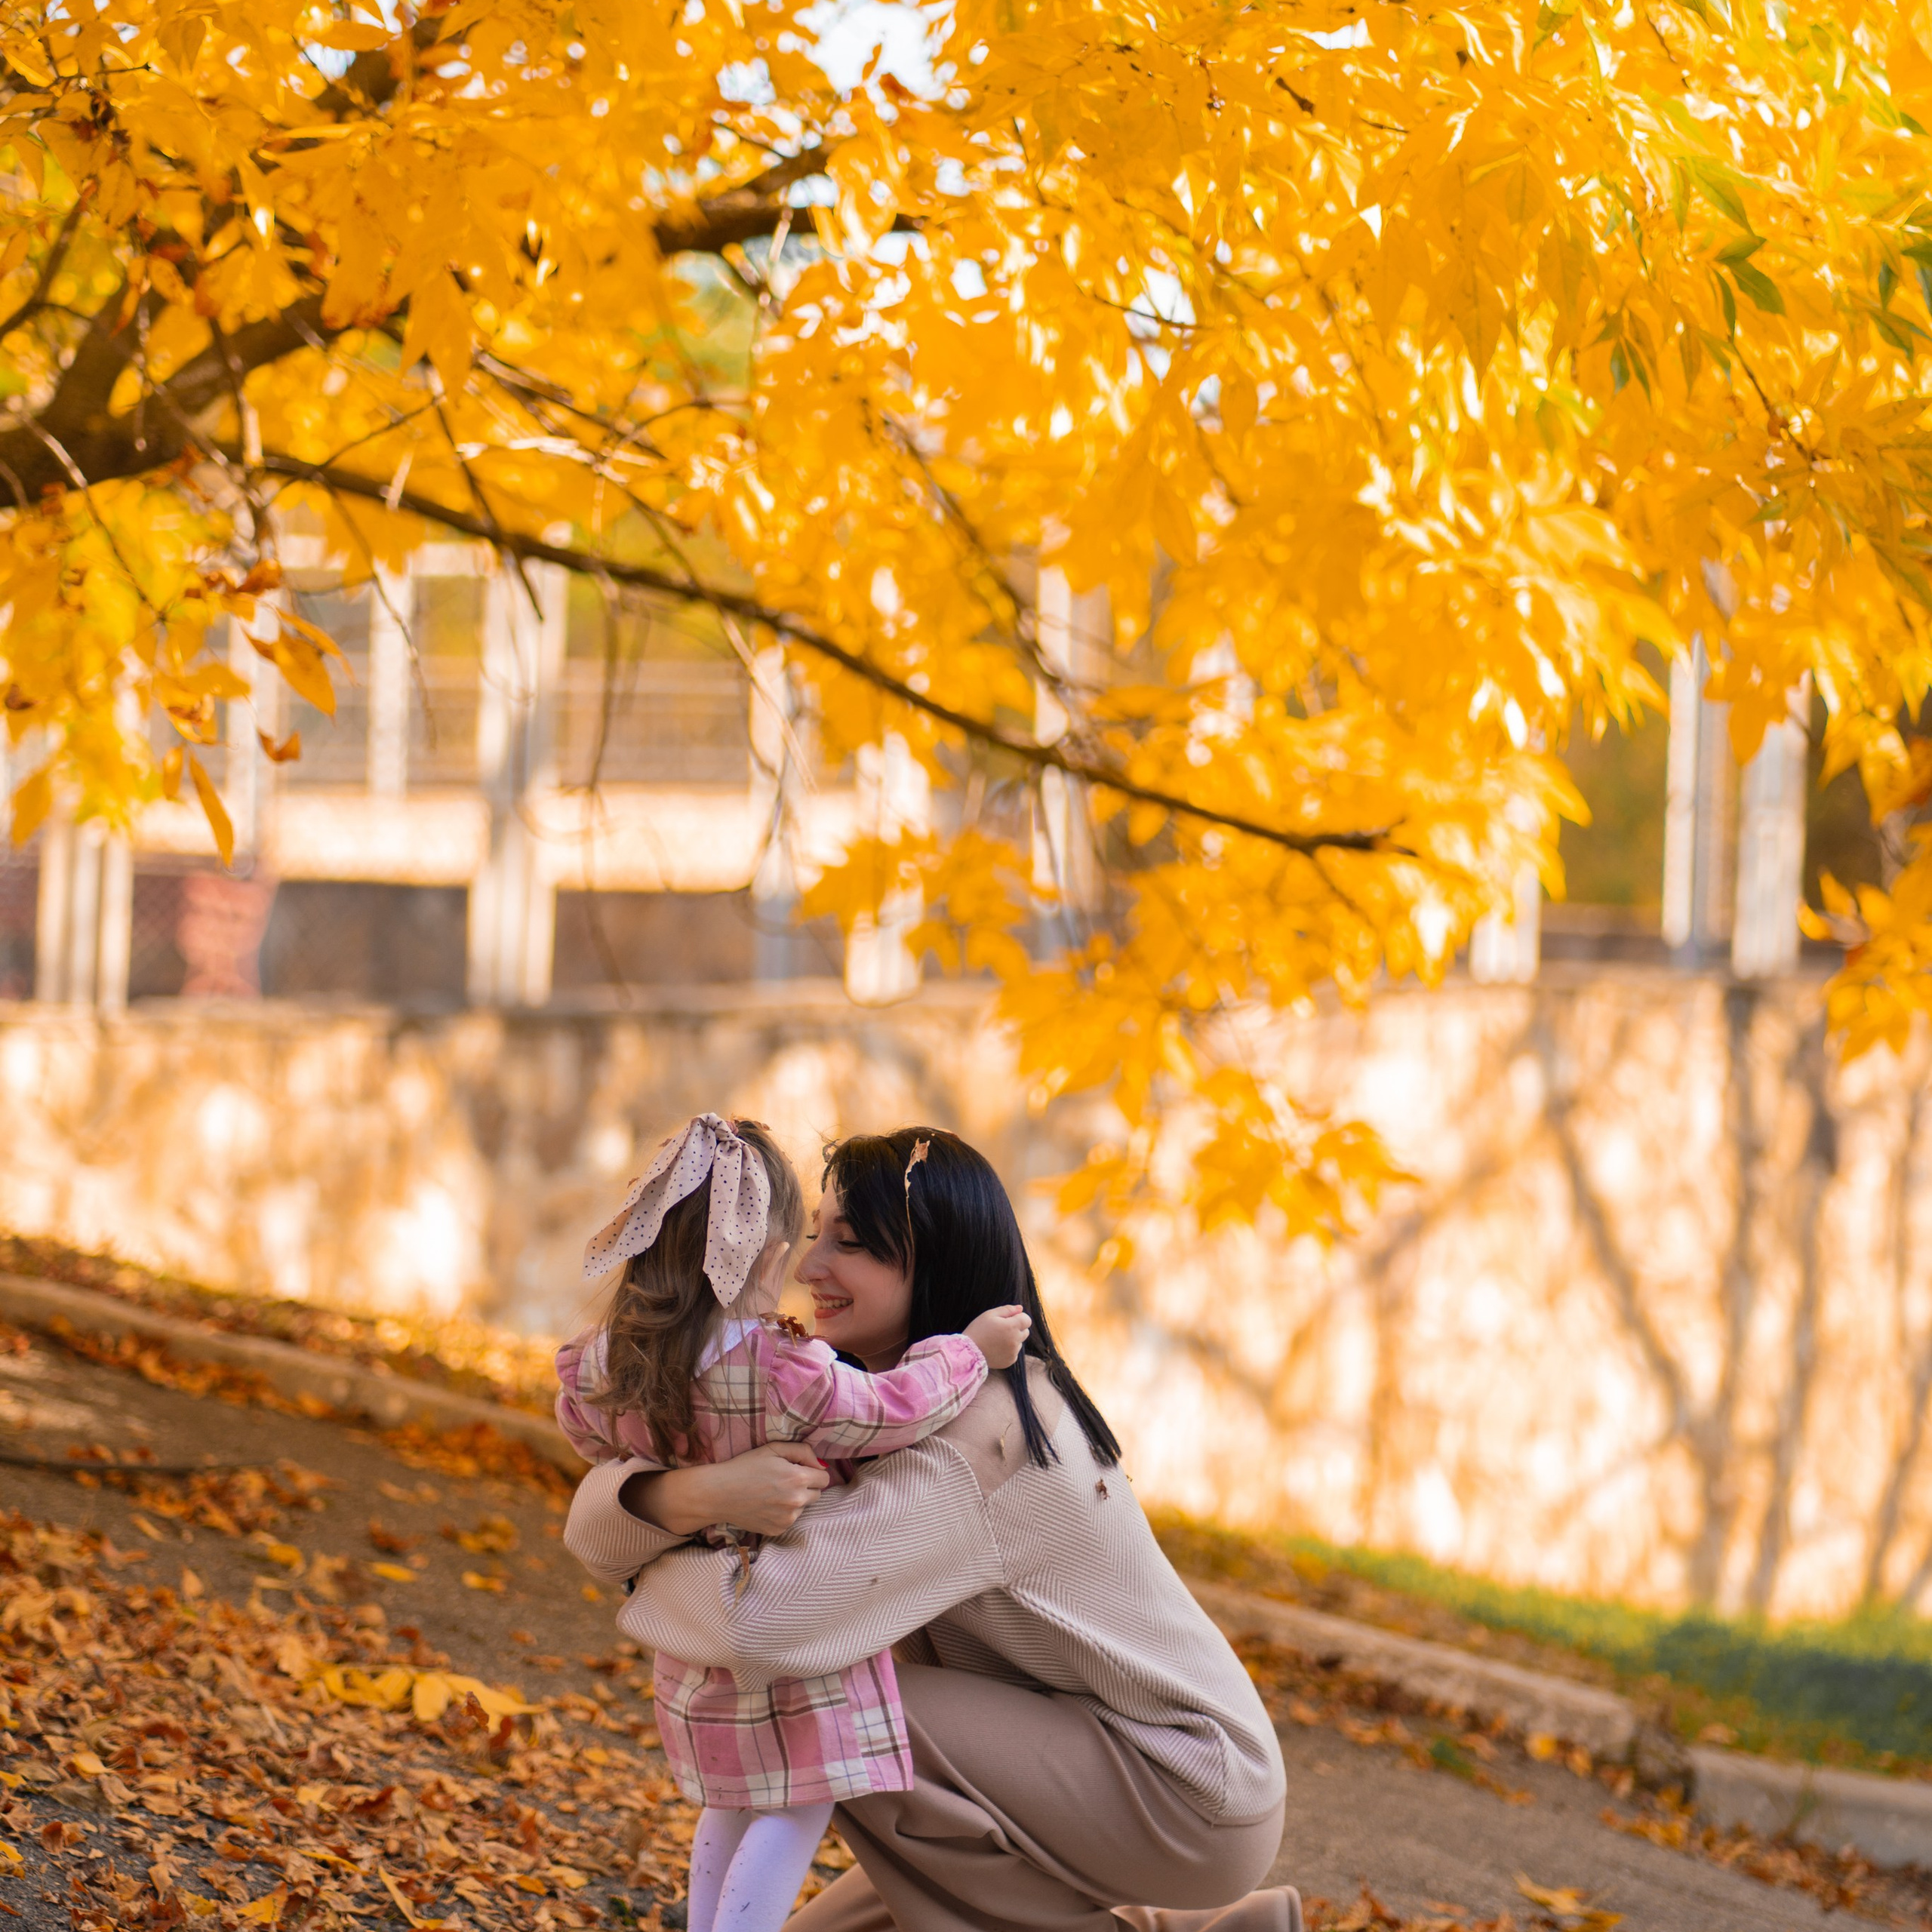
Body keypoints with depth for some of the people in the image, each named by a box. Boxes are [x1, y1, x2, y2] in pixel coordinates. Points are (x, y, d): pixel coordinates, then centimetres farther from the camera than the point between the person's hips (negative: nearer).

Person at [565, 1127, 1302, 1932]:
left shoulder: (982, 1435, -27)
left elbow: (762, 1620, -35)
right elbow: (600, 1521, -7)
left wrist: (644, 1575, -14)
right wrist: (694, 1494, -30)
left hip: (1195, 1800, -9)